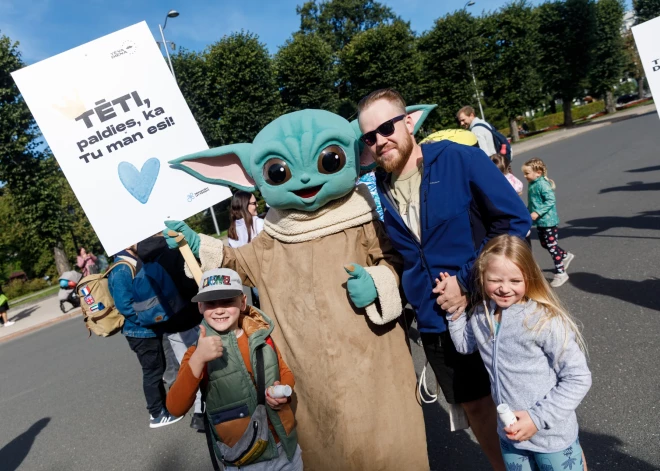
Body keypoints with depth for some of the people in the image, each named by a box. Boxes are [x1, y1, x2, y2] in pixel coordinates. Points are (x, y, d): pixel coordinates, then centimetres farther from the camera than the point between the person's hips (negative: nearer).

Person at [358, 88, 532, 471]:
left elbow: (516, 220, -13)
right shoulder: (378, 194, 0)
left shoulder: (461, 159, -12)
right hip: (436, 325, 4)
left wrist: (468, 281, -18)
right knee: (475, 405, 19)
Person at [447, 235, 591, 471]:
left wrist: (538, 418, -20)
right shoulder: (480, 317, -7)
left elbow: (578, 378, -17)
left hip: (552, 437, -5)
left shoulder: (544, 320, -24)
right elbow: (465, 345, 13)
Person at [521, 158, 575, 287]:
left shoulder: (542, 184, -21)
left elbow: (550, 201, -26)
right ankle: (565, 256, 42)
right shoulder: (532, 184, 5)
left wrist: (537, 213, -29)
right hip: (540, 222, 9)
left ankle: (560, 273, 9)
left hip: (548, 221, -9)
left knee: (552, 246, -2)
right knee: (544, 244, 20)